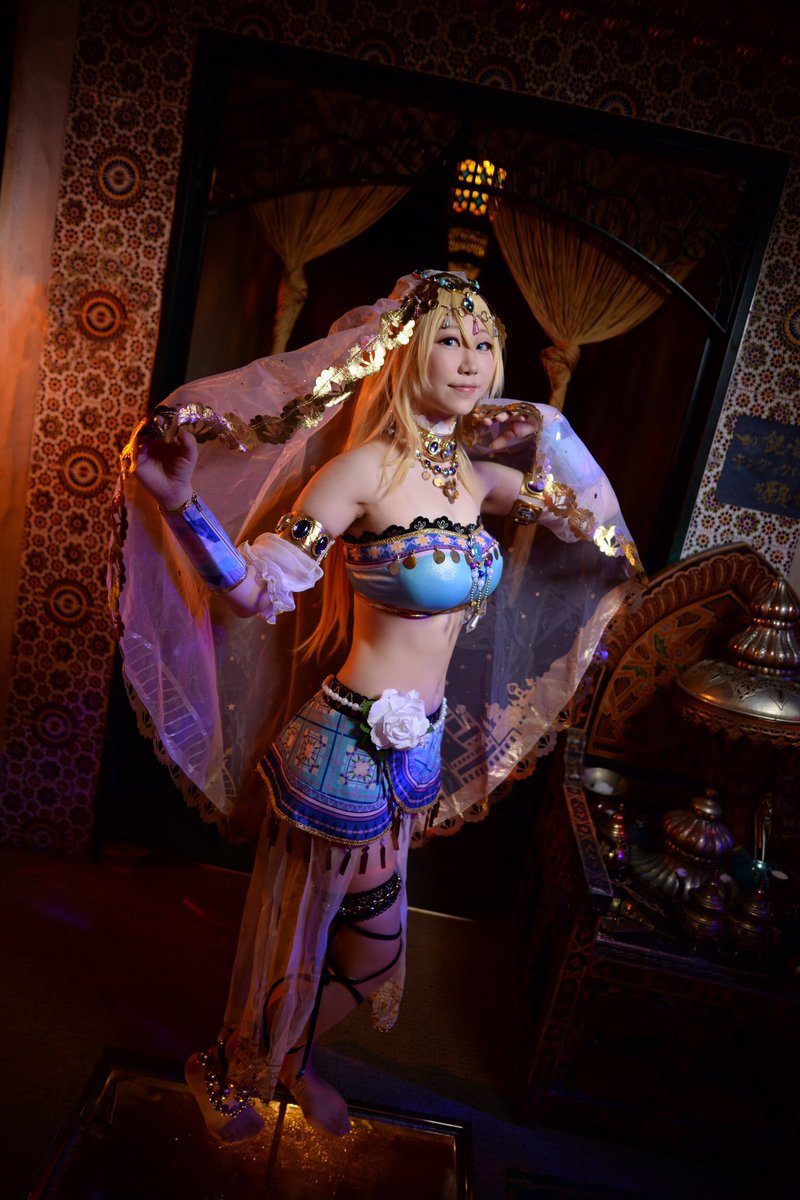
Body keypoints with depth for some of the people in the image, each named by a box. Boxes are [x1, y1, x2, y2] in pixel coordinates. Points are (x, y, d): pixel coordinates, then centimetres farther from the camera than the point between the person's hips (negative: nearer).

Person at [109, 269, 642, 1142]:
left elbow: (595, 522, 18)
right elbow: (254, 592, -22)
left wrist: (543, 436, 10)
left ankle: (293, 1060, 55)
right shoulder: (368, 466, -18)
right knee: (297, 922, 17)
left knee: (368, 934, 25)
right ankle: (232, 1073, 49)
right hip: (353, 742, -7)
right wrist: (182, 504, -35)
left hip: (418, 745, 7)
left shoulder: (478, 475, 3)